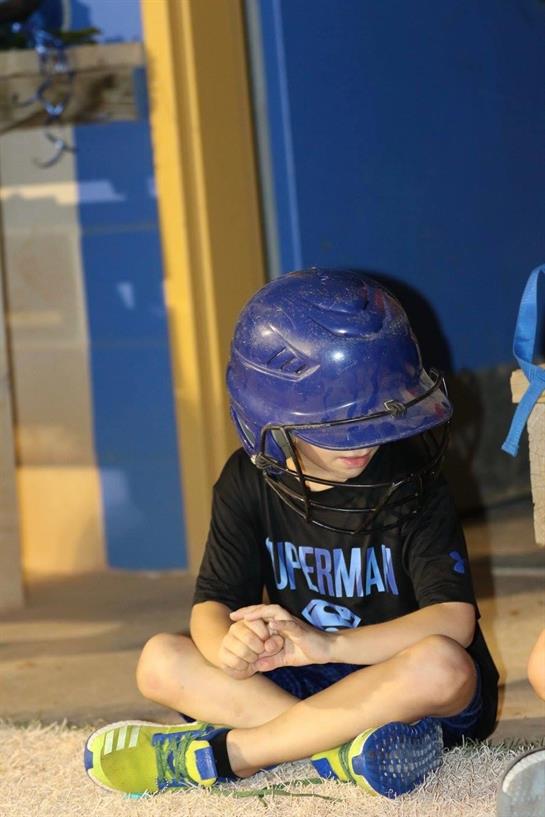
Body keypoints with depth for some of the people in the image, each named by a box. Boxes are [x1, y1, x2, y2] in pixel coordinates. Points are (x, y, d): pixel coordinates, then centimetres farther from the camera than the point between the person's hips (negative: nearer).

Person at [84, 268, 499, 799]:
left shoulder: (412, 483, -12)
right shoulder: (249, 482, -1)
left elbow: (454, 618, -23)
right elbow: (213, 601, -7)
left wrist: (327, 644, -36)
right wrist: (228, 647, -33)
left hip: (396, 688, -3)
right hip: (301, 686, 3)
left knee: (441, 664, -38)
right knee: (161, 661, -15)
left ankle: (216, 753, -28)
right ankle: (341, 750, -32)